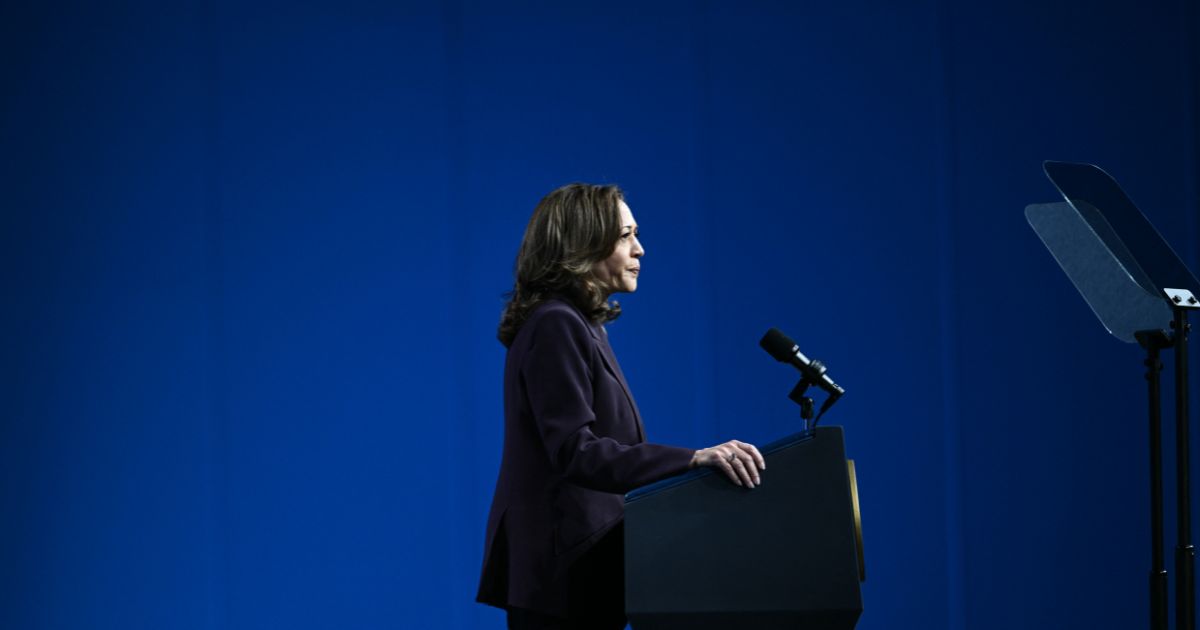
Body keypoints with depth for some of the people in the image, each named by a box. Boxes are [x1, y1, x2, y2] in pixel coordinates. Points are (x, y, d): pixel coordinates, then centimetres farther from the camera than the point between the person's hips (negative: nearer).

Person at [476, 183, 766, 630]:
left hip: (583, 563, 10)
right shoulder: (556, 326, -15)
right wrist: (691, 459, -32)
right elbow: (575, 452, -24)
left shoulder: (580, 325, 16)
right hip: (562, 568, -10)